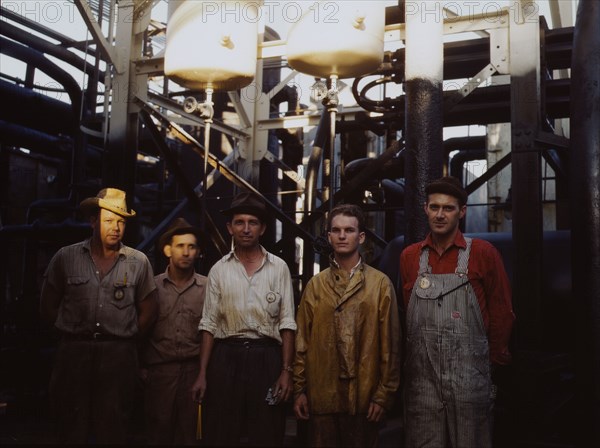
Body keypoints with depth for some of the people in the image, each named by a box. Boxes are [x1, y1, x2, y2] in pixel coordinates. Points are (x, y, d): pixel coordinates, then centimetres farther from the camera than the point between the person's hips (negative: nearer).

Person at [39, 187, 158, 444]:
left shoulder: (138, 262, 3)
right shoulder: (66, 257, 3)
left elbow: (148, 311, 10)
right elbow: (48, 307, 10)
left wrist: (125, 341, 9)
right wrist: (73, 336, 9)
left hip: (119, 357, 0)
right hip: (73, 355, 0)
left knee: (113, 432, 6)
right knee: (72, 431, 8)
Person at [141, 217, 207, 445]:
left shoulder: (207, 287, 2)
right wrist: (141, 368, 4)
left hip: (194, 369, 0)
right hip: (159, 370, 0)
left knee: (190, 431, 7)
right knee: (158, 431, 8)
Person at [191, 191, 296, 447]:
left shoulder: (279, 268, 3)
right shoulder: (219, 270, 5)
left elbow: (286, 323, 1)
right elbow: (209, 325, 5)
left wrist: (286, 371, -7)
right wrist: (202, 374, -1)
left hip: (266, 358, -1)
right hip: (225, 358, 1)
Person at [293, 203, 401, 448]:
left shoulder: (380, 283, -1)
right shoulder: (315, 285, 7)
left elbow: (390, 343, -1)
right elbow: (303, 340, 6)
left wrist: (384, 394, -3)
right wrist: (299, 389, 3)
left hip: (365, 395, -1)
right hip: (322, 395, 2)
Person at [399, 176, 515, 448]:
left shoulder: (483, 253, -1)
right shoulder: (409, 257, 9)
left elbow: (501, 313, 3)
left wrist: (494, 359, 5)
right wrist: (414, 354, 13)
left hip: (469, 381, -2)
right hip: (421, 378, 3)